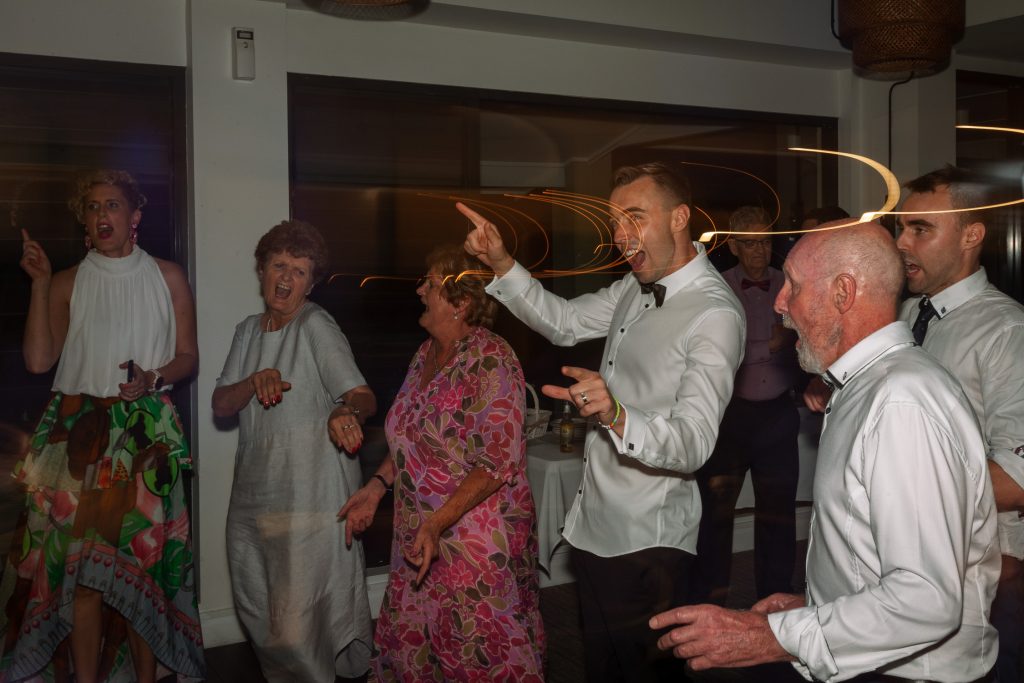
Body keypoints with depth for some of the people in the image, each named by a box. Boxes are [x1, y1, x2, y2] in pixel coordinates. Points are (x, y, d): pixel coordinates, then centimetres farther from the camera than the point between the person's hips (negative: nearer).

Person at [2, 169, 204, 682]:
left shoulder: (167, 278, 7)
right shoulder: (68, 283, 7)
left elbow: (189, 356, 8)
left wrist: (155, 377, -12)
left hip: (146, 436, 0)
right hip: (78, 433, 0)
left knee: (145, 559, -1)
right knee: (79, 561, -2)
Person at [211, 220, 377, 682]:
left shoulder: (317, 326, -10)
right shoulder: (248, 331, 11)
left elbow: (364, 397, -18)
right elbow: (220, 406, 4)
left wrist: (346, 411, -41)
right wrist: (255, 381, -16)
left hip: (309, 498, -7)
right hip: (252, 494, 7)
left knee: (296, 623, -8)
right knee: (254, 609, 18)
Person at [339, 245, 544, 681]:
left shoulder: (490, 360, -18)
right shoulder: (426, 353, 7)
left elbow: (498, 463, -22)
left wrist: (438, 523, -27)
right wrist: (377, 486, 9)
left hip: (477, 535, -8)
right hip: (420, 532, 8)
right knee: (411, 645, 16)